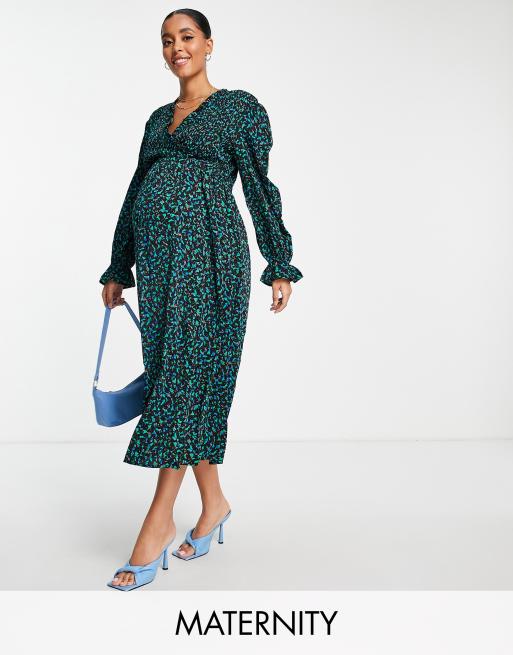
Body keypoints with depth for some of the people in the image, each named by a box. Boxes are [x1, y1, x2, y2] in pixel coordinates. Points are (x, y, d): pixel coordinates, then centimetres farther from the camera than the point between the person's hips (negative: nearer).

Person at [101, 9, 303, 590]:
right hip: (156, 256, 7)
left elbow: (260, 188, 0)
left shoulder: (240, 107, 5)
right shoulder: (158, 118, 21)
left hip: (208, 249, -6)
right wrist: (117, 270, 22)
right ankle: (213, 502, 18)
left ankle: (158, 521, -4)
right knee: (174, 378, 6)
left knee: (187, 377, -8)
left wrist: (281, 266, -5)